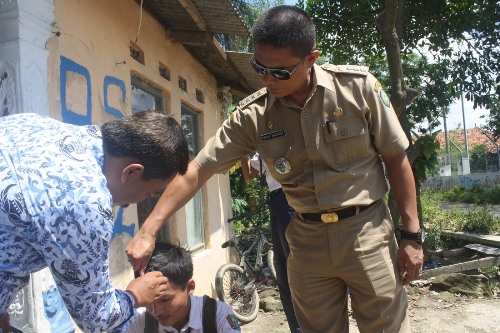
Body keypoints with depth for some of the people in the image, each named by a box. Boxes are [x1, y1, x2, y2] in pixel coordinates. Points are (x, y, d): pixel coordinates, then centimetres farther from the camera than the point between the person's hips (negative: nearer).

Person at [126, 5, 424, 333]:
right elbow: (197, 170, -5)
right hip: (307, 241, 2)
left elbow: (396, 158, -3)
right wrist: (148, 231, -10)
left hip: (366, 231, -1)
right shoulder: (252, 115, -7)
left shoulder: (358, 86, -10)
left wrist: (412, 235, -2)